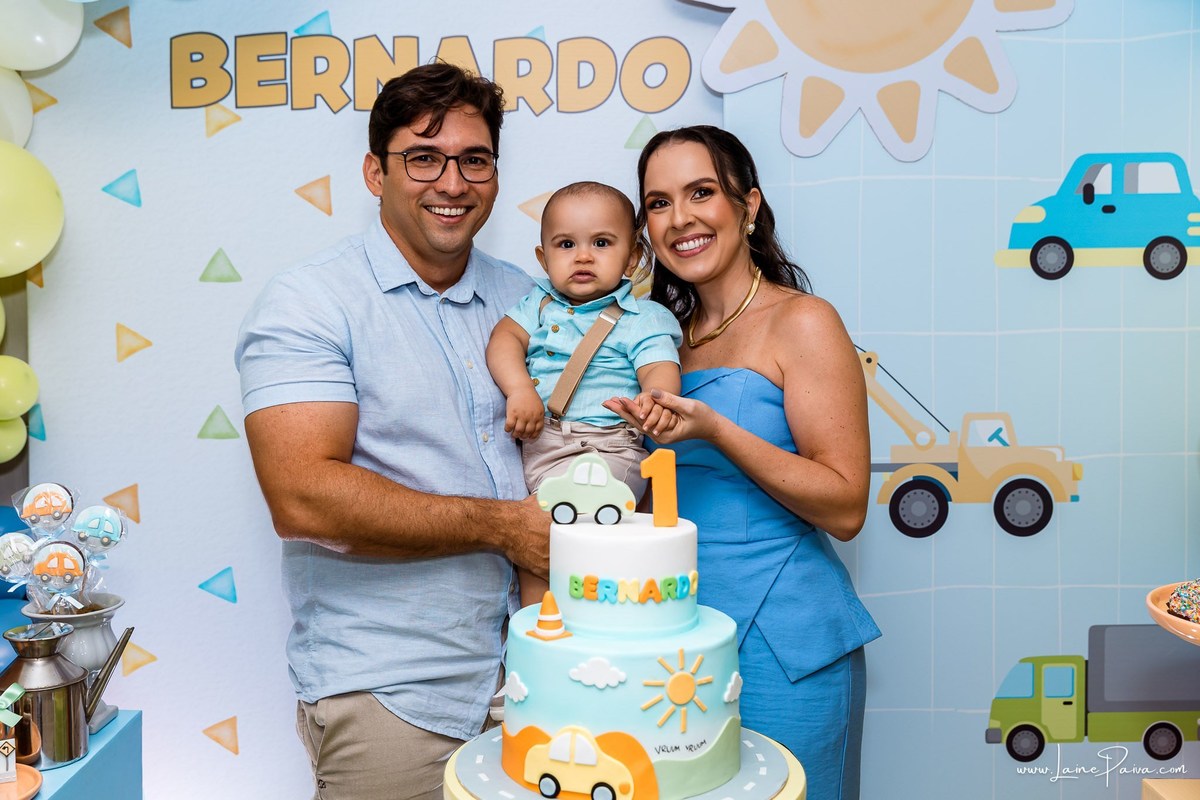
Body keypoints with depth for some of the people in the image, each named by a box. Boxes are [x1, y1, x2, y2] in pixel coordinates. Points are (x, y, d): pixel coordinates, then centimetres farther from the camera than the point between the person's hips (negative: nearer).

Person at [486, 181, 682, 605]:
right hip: (533, 442, 6)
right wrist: (518, 389, -17)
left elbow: (661, 368, -9)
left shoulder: (642, 318, 4)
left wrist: (656, 396, -34)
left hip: (605, 449, -5)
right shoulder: (539, 303, 16)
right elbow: (505, 337, 3)